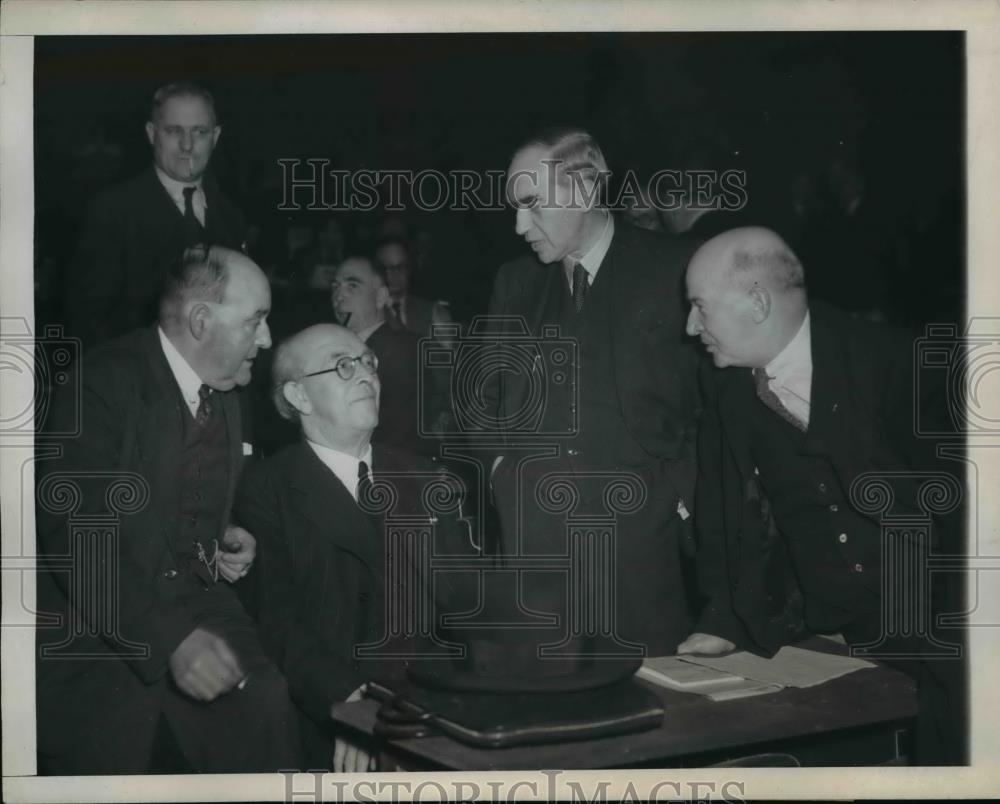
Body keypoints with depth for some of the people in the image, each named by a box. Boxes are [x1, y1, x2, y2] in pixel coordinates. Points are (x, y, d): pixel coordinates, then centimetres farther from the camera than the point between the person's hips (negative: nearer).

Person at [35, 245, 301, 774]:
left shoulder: (225, 393, 11)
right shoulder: (106, 379, -12)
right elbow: (72, 531, -20)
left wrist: (226, 542, 6)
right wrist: (167, 638, -29)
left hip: (194, 601, 5)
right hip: (101, 620, -5)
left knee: (264, 709, -22)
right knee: (109, 746, -28)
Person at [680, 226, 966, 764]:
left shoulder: (883, 358, -11)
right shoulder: (722, 388, 0)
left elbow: (950, 487, -8)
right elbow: (730, 512, 3)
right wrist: (725, 621, -5)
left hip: (940, 618, -2)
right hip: (834, 637, 3)